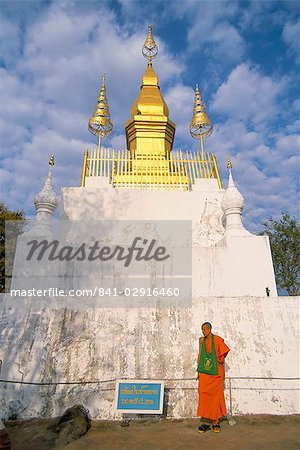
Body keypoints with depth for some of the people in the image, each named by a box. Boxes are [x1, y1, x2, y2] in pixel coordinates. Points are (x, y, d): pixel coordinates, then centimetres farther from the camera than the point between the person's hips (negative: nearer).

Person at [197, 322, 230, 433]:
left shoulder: (218, 340, -5)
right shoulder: (201, 340, 7)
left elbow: (222, 356, 1)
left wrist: (223, 373, 1)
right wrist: (198, 370, 12)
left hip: (216, 372, -2)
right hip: (204, 373, 3)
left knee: (216, 396, 4)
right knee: (203, 395, -2)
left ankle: (216, 422, 17)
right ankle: (205, 422, 7)